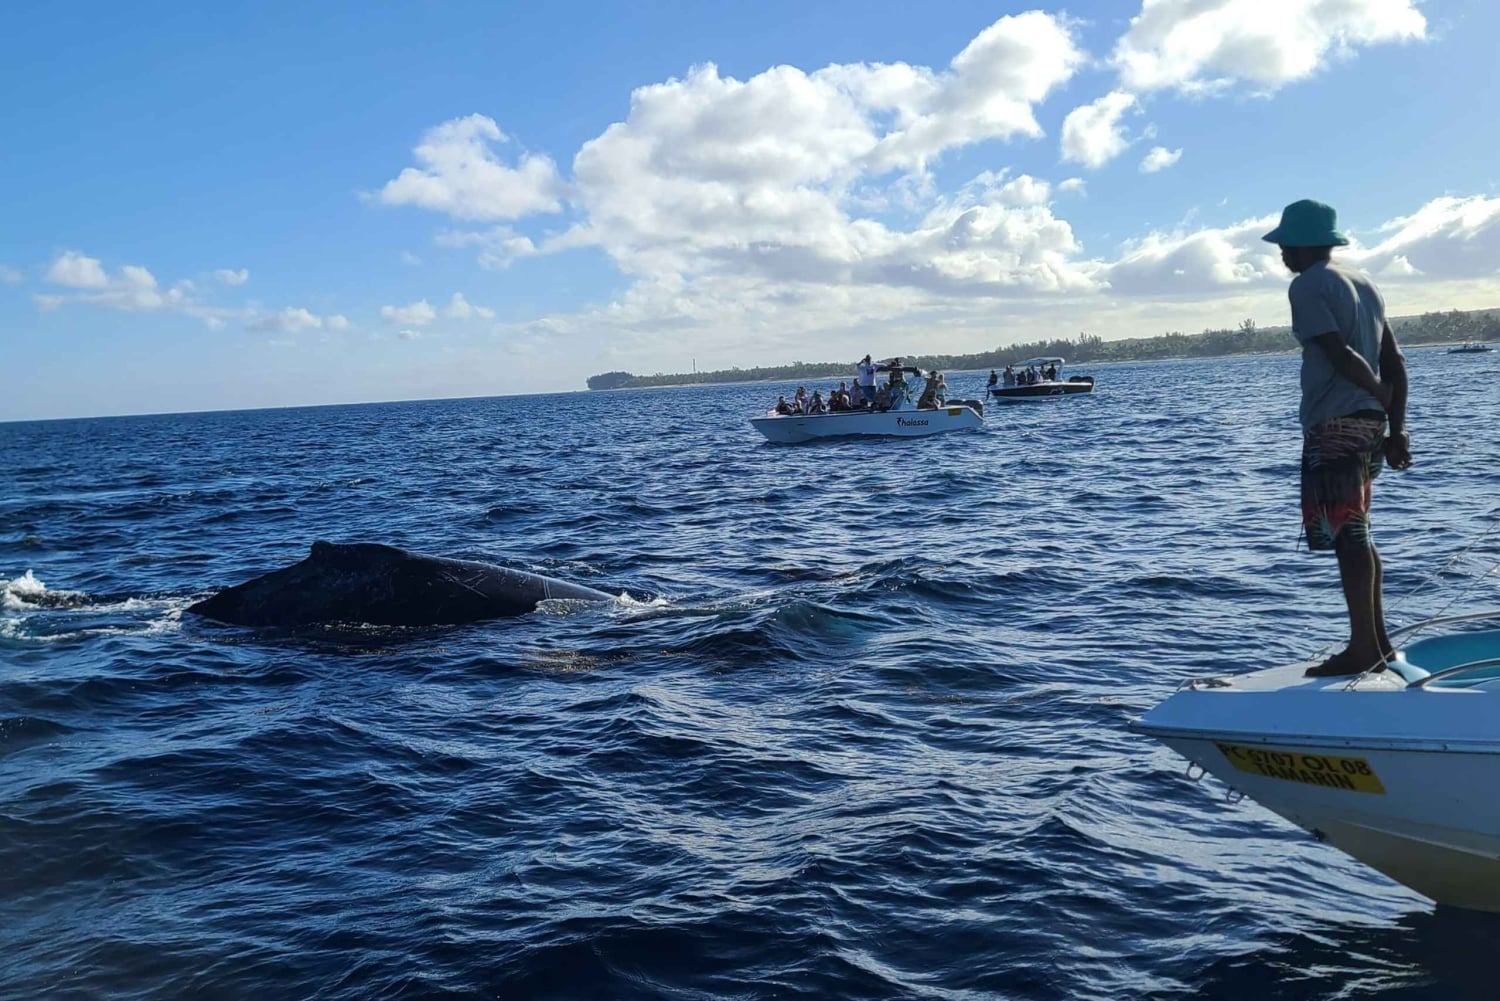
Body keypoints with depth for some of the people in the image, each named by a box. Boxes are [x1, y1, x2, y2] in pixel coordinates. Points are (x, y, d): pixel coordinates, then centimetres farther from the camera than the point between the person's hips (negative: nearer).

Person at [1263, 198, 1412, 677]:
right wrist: (1396, 428, 11)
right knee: (1355, 535, 16)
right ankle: (1378, 640, 20)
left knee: (1345, 536, -6)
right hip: (1368, 424, 9)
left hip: (1333, 426, -9)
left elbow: (1342, 356, -18)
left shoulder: (1307, 285, -8)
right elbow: (1394, 363, 14)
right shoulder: (1362, 284, 18)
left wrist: (1386, 403, -7)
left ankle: (1363, 648, -3)